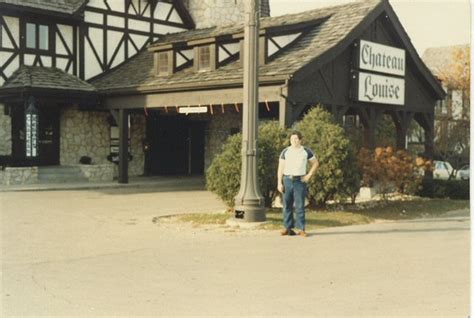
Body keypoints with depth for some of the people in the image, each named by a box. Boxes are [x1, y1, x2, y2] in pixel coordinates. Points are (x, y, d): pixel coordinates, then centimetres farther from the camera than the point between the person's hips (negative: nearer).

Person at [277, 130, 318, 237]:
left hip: (300, 181, -1)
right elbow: (280, 168, 4)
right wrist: (279, 183, -4)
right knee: (287, 205, 3)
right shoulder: (285, 151, 5)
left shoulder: (306, 151, 4)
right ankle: (288, 228, 11)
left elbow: (316, 163, 13)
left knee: (300, 206, -3)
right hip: (287, 180, 2)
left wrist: (309, 175, 1)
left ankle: (301, 229, 0)